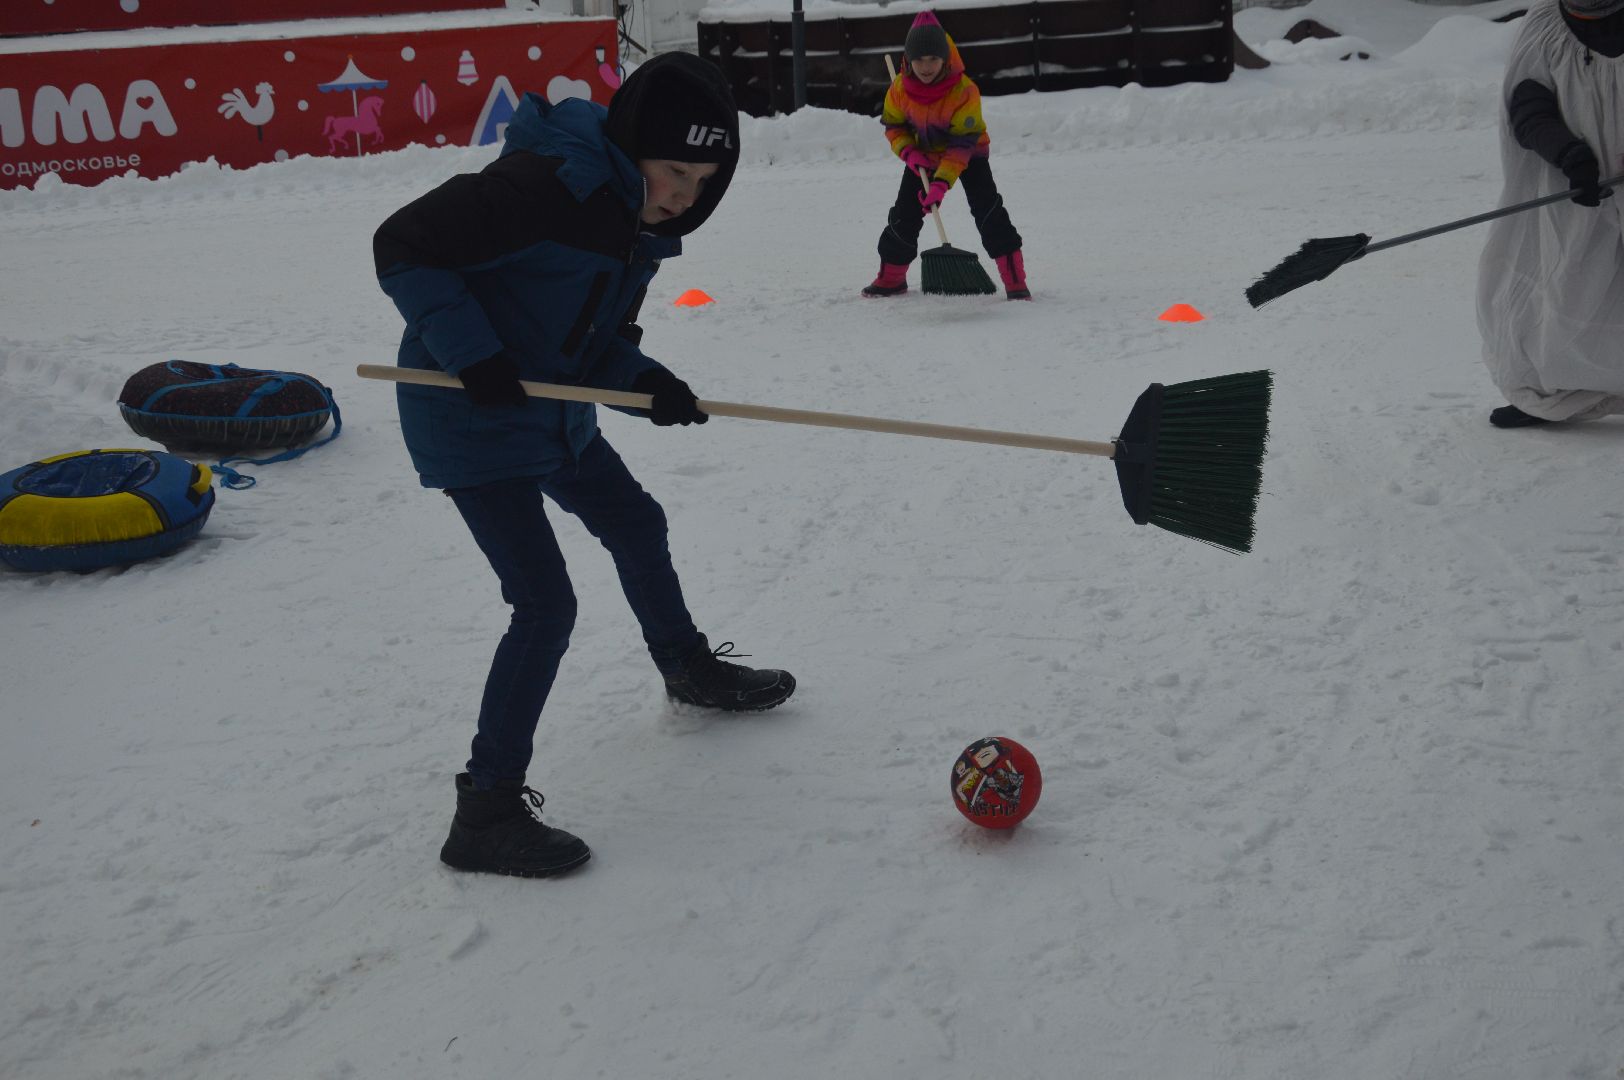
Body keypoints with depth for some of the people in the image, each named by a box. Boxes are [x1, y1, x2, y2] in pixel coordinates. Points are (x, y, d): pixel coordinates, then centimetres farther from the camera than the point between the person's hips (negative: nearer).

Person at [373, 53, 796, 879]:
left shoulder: (635, 219, 3)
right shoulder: (540, 184, -26)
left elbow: (602, 343, 7)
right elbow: (403, 246, -24)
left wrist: (645, 379, -14)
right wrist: (471, 352, -31)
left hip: (555, 416, 10)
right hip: (472, 421, -9)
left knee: (637, 525, 24)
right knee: (546, 605, -12)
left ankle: (688, 667, 51)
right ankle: (486, 811, -1)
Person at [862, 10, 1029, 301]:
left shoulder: (965, 91, -32)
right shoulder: (900, 88, -19)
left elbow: (962, 144, -31)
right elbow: (894, 124, -1)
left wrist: (942, 182, -39)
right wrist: (908, 152, -20)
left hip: (968, 154, -4)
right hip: (924, 155, 4)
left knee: (988, 210, -19)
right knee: (904, 216, 3)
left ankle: (1015, 281, -18)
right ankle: (891, 278, 22)